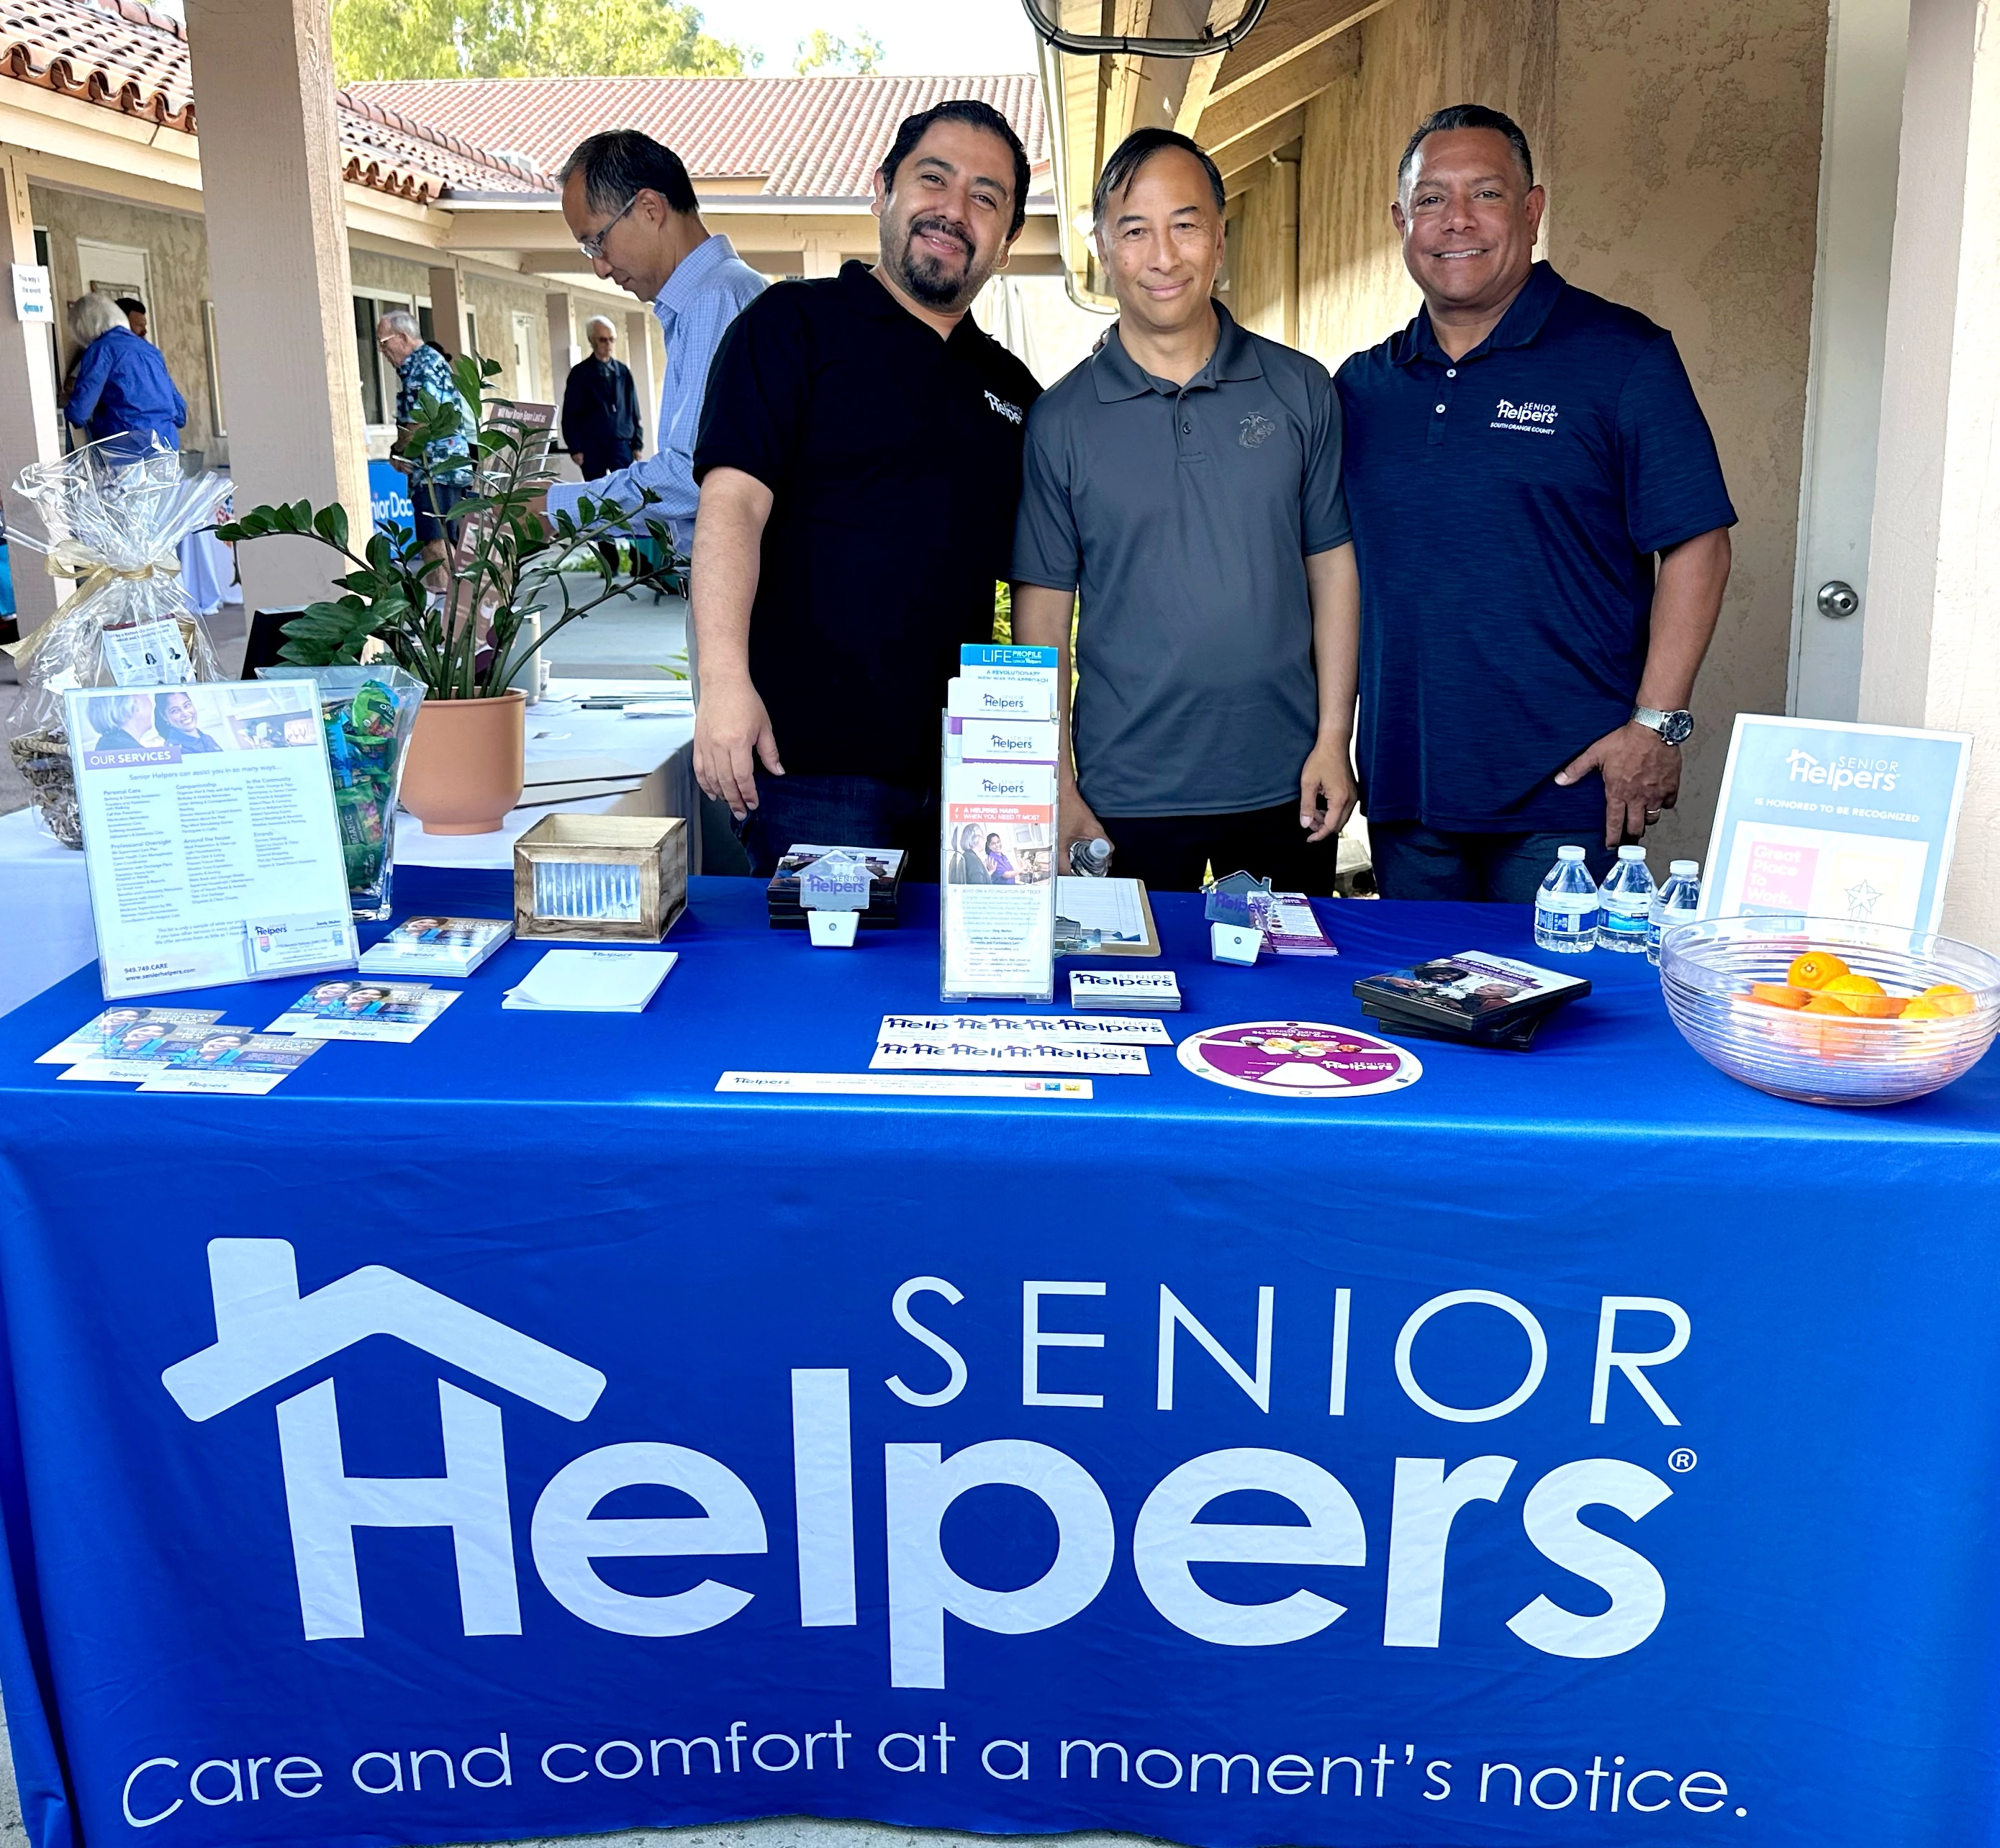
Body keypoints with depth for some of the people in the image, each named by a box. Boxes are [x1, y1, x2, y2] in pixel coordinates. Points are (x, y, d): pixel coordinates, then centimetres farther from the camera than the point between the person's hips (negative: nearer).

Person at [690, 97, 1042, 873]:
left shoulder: (1013, 388, 17)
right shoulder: (795, 324, 1)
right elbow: (733, 501, -12)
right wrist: (724, 678, -25)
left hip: (961, 774, 6)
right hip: (809, 758, -5)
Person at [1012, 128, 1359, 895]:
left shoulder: (1301, 390, 4)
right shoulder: (1059, 420, 0)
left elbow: (1333, 568, 6)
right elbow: (1043, 611, 0)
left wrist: (1333, 740, -1)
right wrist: (1055, 791, -5)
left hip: (1286, 788, 2)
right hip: (1126, 797, -1)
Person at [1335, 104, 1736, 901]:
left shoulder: (1621, 357, -3)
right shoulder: (1362, 385, 11)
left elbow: (1697, 544, -6)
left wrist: (1656, 722, -13)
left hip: (1568, 786, -4)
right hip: (1402, 789, 4)